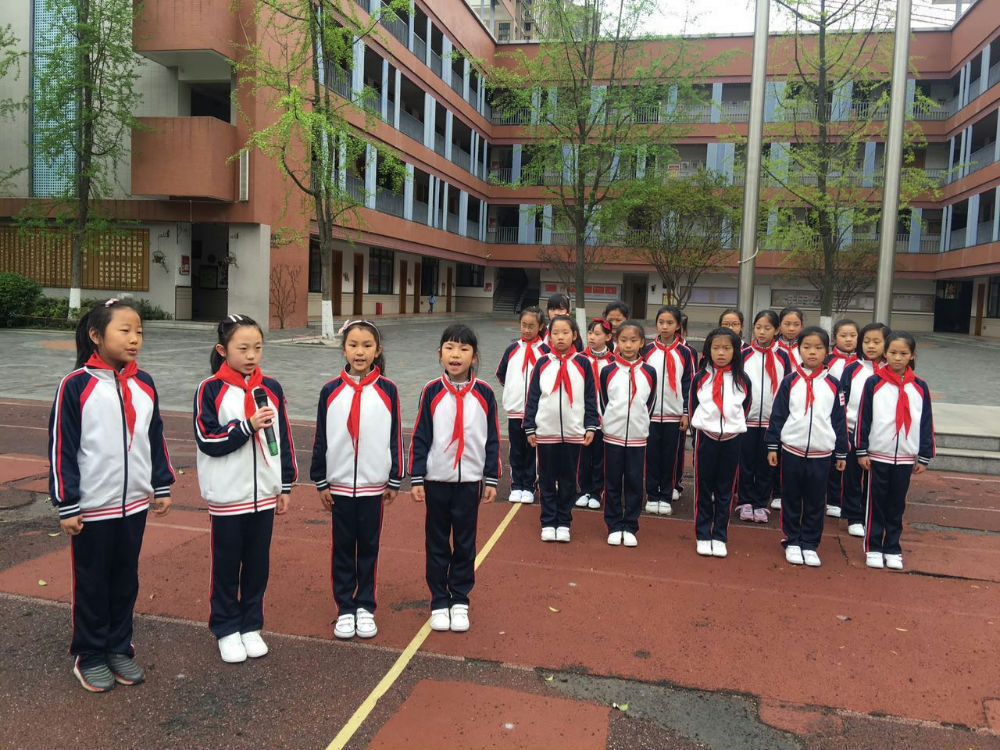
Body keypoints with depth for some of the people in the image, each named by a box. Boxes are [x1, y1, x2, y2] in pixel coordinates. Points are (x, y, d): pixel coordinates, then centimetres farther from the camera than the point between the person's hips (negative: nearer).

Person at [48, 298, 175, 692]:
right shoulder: (76, 386, -13)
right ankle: (89, 656, 26)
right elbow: (61, 449, -11)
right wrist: (66, 506, -11)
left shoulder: (144, 385, 3)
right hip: (91, 507, -4)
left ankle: (120, 648, 31)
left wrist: (162, 487, 11)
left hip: (134, 503, 5)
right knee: (92, 584, 10)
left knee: (126, 580, 15)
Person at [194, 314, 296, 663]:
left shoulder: (271, 388, 3)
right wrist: (248, 426, -22)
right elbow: (207, 440, -12)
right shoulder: (210, 390, -8)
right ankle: (227, 629, 25)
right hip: (227, 496, -3)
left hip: (264, 493, 3)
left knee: (258, 563, 12)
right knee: (227, 565, 9)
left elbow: (283, 439, 7)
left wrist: (286, 486, 8)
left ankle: (251, 626, 28)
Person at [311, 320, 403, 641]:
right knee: (343, 548, 9)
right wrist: (321, 483, 3)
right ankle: (345, 608, 22)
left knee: (369, 547, 10)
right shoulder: (331, 391, -2)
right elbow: (321, 439, 2)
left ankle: (365, 607, 24)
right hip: (340, 484, 1)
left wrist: (395, 481, 2)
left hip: (373, 485, 0)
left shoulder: (387, 390, -4)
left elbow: (395, 437, 0)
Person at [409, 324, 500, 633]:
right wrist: (416, 479, -3)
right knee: (437, 544, 9)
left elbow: (493, 440, 3)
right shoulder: (432, 391, -4)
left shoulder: (484, 394, -2)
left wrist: (492, 480, 3)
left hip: (470, 481, 0)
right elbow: (419, 438, -1)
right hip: (436, 480, 0)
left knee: (465, 544, 9)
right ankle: (439, 602, 22)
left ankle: (459, 601, 24)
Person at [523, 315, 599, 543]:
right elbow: (532, 397, 4)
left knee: (568, 480, 8)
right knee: (547, 480, 8)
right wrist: (530, 428, 1)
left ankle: (564, 523, 19)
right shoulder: (542, 364, 2)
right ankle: (548, 523, 18)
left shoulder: (582, 363, 1)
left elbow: (591, 397, 4)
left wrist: (591, 426, -1)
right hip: (545, 432, 0)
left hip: (573, 432, 0)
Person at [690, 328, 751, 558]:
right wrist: (701, 429, 8)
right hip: (706, 438, 0)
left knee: (725, 491, 8)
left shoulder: (742, 381, 0)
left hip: (732, 440, 0)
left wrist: (733, 427, 8)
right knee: (703, 489, 6)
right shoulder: (700, 379, 0)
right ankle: (702, 536, 15)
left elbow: (744, 410, 11)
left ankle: (720, 537, 16)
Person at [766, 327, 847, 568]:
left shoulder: (833, 385, 2)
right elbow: (777, 415, 1)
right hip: (792, 451, -1)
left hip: (821, 455, 1)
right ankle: (792, 542, 21)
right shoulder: (790, 382, -1)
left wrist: (841, 453, 7)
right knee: (791, 500, 8)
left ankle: (810, 544, 20)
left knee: (815, 502, 8)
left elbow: (839, 420, 6)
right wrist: (772, 447, -1)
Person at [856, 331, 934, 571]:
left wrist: (924, 457, 5)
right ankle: (873, 548, 16)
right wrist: (862, 451, -5)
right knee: (876, 504, 6)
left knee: (897, 505, 11)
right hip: (878, 455, -2)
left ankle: (893, 549, 22)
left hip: (906, 458, 2)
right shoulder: (874, 383, -5)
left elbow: (926, 424, 6)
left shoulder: (920, 387, 2)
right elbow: (863, 419, -3)